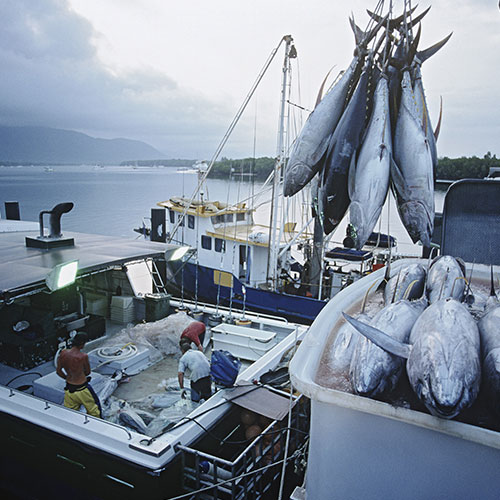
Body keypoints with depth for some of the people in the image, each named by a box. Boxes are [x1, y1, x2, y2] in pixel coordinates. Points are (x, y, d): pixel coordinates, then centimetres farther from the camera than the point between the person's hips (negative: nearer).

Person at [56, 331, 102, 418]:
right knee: (94, 411, 17)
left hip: (69, 389, 5)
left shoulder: (63, 353, -8)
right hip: (81, 389, -5)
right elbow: (88, 372, -4)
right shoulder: (83, 356, -21)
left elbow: (58, 371, 3)